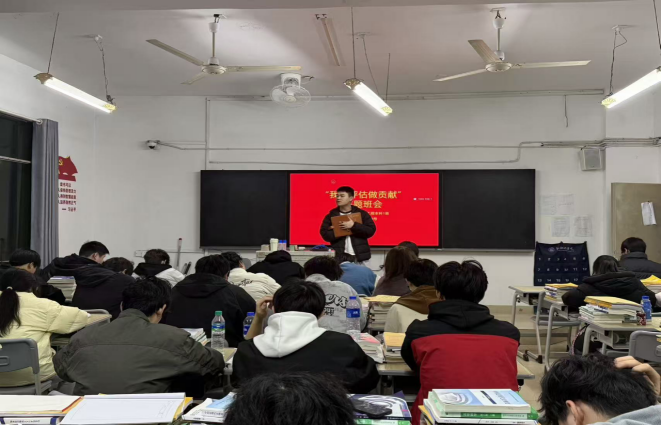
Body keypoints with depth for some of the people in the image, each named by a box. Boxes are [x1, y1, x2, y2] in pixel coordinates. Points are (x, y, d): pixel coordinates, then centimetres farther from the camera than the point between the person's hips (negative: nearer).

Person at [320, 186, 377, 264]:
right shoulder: (331, 216, 8)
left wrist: (353, 226, -15)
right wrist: (340, 230, -15)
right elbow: (325, 234, -2)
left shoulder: (362, 214, 6)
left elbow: (371, 230, -4)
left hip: (360, 257, 0)